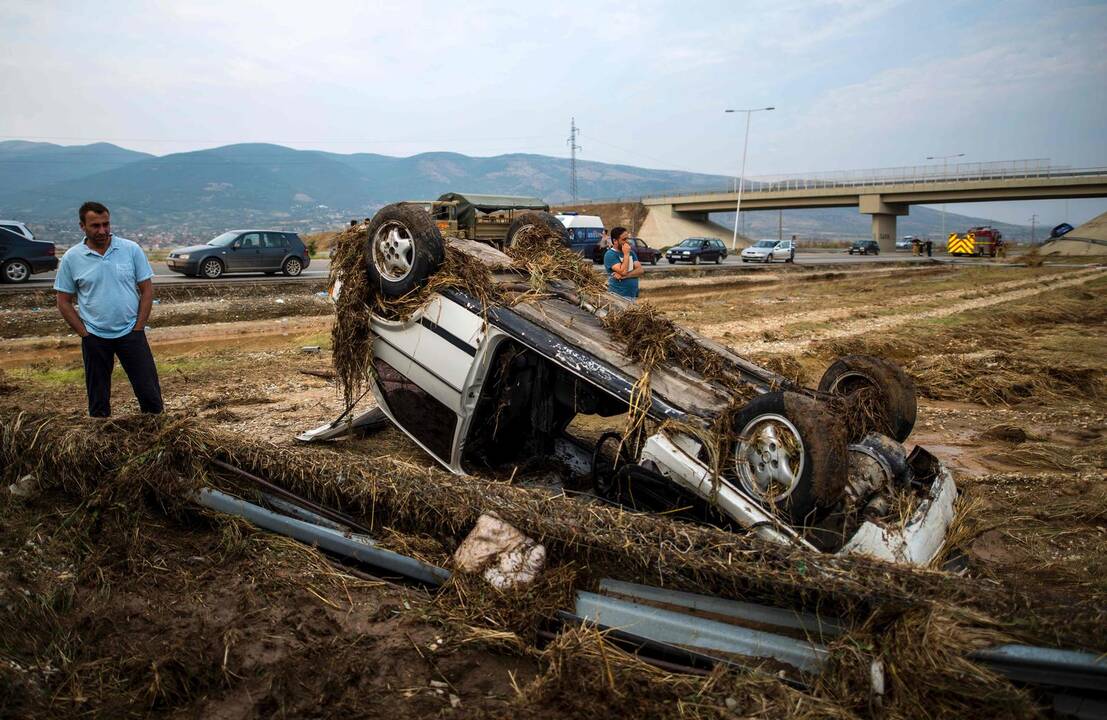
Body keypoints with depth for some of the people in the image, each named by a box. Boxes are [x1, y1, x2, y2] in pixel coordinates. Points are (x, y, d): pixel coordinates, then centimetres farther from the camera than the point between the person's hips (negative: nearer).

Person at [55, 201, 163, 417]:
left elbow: (146, 289, 0)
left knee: (148, 389, 2)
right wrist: (84, 333, -5)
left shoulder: (131, 249, -3)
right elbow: (64, 302, 3)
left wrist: (138, 328, -4)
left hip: (131, 333, 0)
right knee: (98, 395, 11)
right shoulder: (71, 258, -2)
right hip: (95, 338, 1)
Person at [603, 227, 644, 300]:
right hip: (619, 296, -6)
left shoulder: (631, 252, 13)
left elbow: (641, 270, 1)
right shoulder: (610, 255, -9)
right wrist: (626, 254, -13)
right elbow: (623, 271, -20)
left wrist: (624, 276, -14)